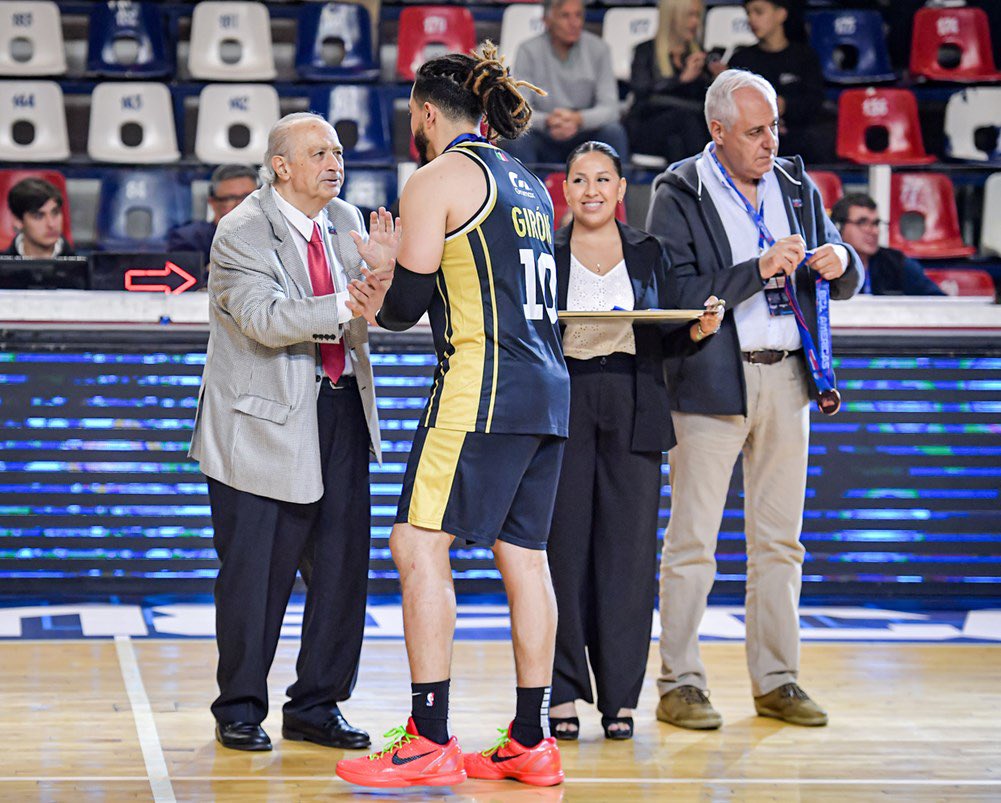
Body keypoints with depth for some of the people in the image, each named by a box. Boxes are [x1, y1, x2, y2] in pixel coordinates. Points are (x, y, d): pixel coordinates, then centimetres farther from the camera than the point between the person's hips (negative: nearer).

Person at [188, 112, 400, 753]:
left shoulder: (345, 221, 8)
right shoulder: (242, 232, -12)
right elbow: (265, 318, -25)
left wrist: (383, 269, -12)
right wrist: (345, 304, -35)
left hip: (341, 411, 6)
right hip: (266, 419, -6)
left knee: (342, 566, 5)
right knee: (256, 571, -1)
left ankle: (316, 706, 17)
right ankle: (241, 709, 14)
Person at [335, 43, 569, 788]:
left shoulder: (437, 180, -3)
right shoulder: (528, 185, 20)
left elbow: (406, 304, -6)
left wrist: (379, 302, 18)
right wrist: (392, 298, 21)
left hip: (481, 388, -8)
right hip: (546, 390, 8)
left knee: (419, 547, -6)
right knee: (524, 558, 10)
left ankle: (429, 742, -10)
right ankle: (531, 743, 12)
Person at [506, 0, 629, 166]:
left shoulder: (599, 49, -2)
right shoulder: (528, 51, -4)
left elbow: (610, 109, -9)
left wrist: (578, 119, -30)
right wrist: (547, 121, -32)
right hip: (544, 142, -1)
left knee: (613, 131, -28)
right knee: (516, 138, -31)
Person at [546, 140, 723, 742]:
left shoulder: (650, 253, 12)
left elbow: (668, 341, 11)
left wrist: (700, 330, -8)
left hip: (633, 414, 1)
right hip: (562, 409, -1)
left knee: (628, 551, -2)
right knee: (563, 549, -3)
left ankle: (620, 696, 5)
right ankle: (564, 693, 6)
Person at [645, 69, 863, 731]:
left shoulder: (798, 187, 12)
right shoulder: (679, 194, -3)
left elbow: (848, 282, 17)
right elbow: (676, 295, -14)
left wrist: (842, 263, -7)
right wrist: (758, 270, -20)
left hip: (787, 381, 5)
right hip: (714, 381, -5)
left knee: (779, 539, 8)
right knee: (693, 539, -4)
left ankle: (777, 680, 14)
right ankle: (680, 683, 2)